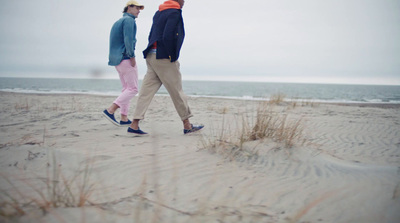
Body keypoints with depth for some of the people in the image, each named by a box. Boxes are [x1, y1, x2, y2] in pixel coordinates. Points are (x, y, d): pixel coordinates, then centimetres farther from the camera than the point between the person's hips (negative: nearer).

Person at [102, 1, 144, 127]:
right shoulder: (129, 20, -7)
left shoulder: (118, 22, 22)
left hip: (117, 59, 10)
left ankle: (124, 119, 9)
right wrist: (132, 56, -17)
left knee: (126, 89, 11)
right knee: (133, 89, -7)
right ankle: (110, 110, -15)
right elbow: (128, 39, -20)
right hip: (126, 59, -10)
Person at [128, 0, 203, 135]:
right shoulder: (175, 13, -9)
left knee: (147, 90, 5)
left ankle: (134, 124, 3)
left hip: (151, 56, 8)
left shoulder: (159, 12, 18)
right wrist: (172, 57, -14)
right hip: (164, 58, -8)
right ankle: (187, 126, 12)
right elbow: (167, 37, -21)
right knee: (177, 91, 1)